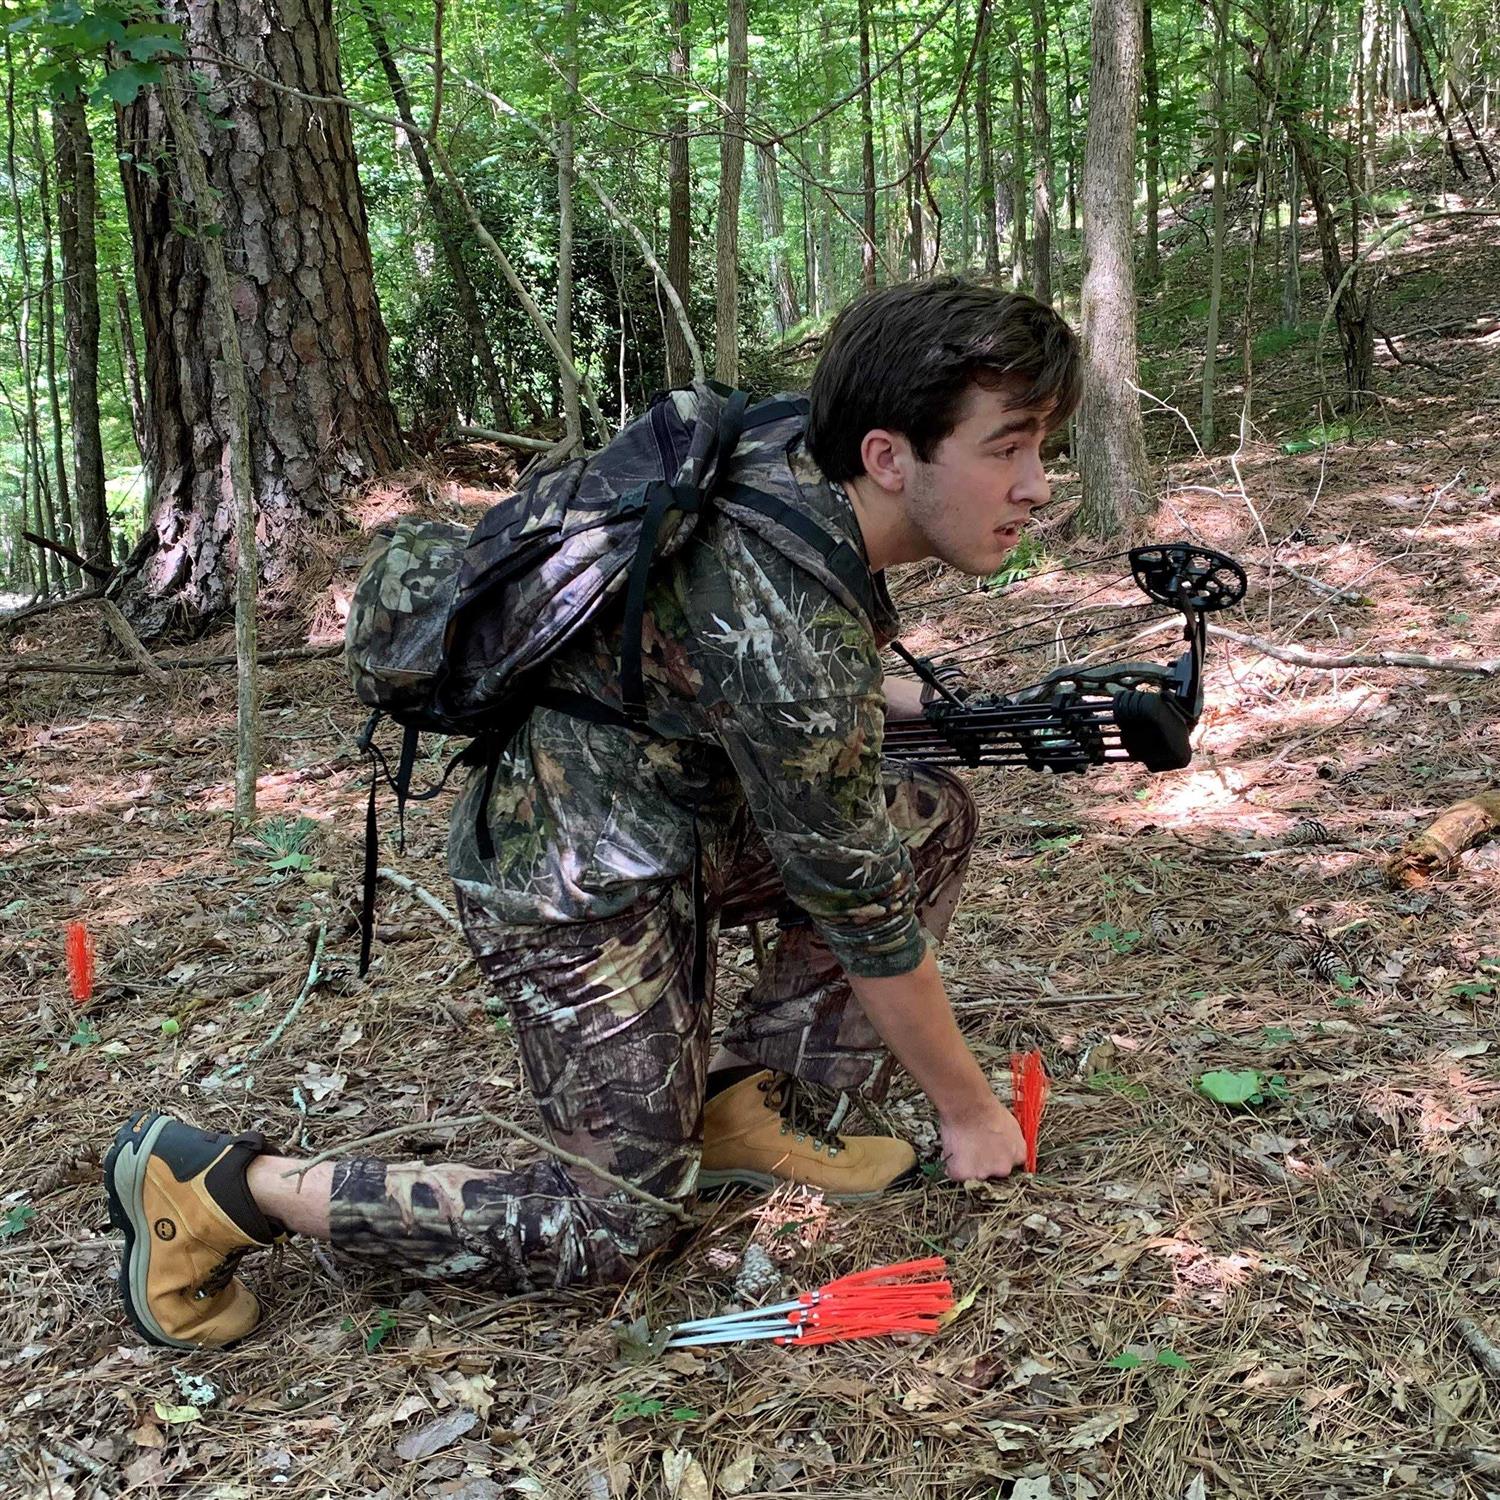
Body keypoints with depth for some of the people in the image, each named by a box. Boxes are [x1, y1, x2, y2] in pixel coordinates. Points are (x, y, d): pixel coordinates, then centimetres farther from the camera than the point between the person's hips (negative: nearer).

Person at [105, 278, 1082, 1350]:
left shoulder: (791, 467, -6)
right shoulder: (796, 638, -32)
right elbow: (865, 915, -21)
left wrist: (881, 697, 3)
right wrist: (968, 1109, -6)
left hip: (674, 813, 9)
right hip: (578, 885, -9)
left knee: (936, 817, 6)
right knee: (619, 1221, 0)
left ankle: (748, 1108, 10)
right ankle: (213, 1183, 3)